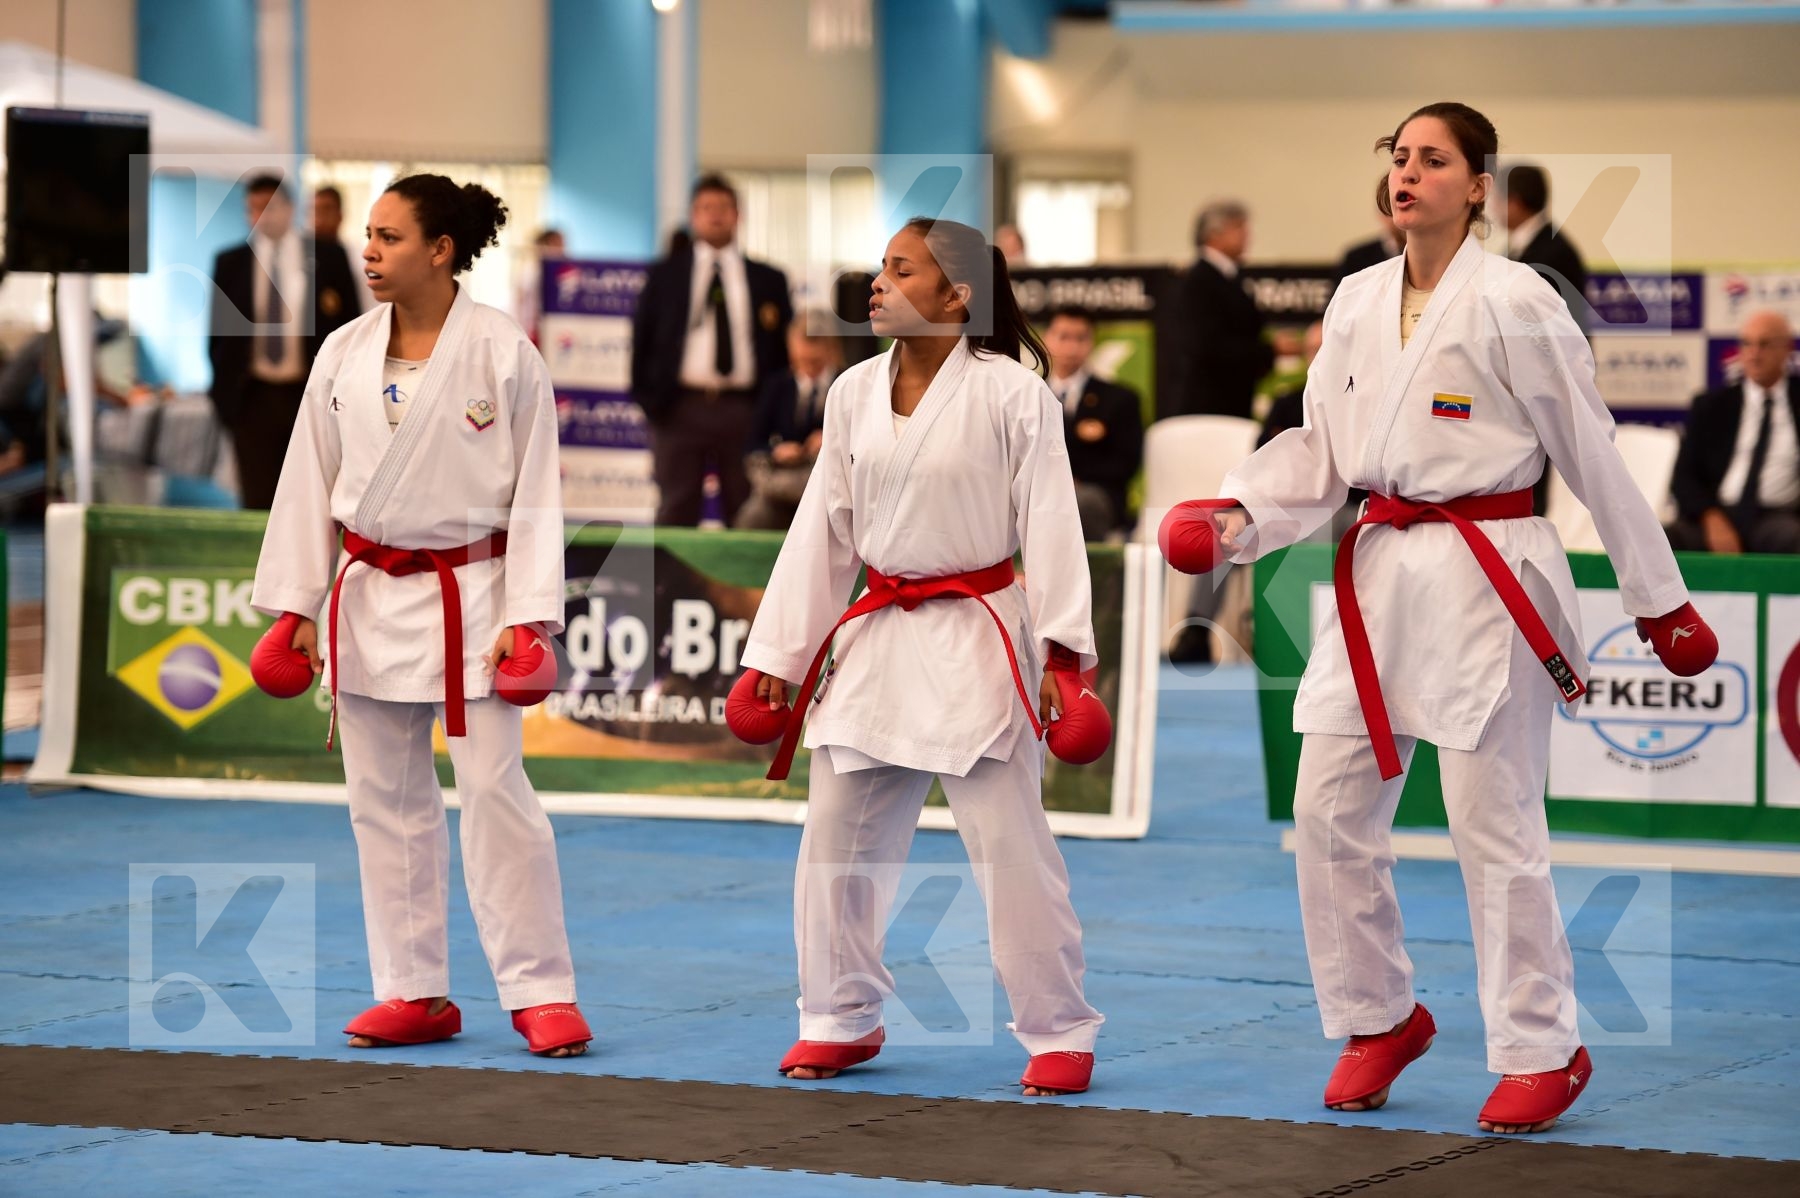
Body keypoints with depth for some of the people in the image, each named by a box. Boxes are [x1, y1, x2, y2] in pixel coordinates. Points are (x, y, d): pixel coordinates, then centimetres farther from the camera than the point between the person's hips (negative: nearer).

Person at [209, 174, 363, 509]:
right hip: (253, 397, 1)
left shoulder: (328, 257, 4)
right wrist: (223, 388, 4)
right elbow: (219, 330, 11)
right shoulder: (230, 263, 8)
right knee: (258, 503, -1)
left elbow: (350, 323, 6)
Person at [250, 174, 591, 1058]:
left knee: (496, 792, -7)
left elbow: (534, 490, -6)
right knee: (385, 800, 8)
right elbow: (310, 481, 8)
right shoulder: (346, 354, 3)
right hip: (370, 601, 5)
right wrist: (296, 605, 6)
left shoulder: (502, 352, -8)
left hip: (468, 596, -5)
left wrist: (527, 614, -10)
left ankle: (541, 992, 1)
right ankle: (415, 992, 18)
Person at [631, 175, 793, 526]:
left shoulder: (768, 280, 9)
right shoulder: (664, 275, 8)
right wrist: (647, 399, -1)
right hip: (680, 407, -1)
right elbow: (642, 338, 8)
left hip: (746, 410, 1)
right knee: (676, 513, 0)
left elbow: (786, 346, 10)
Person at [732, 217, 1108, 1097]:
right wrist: (777, 653, 10)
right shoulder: (855, 393, 6)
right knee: (836, 839, 9)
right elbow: (822, 528, 10)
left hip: (975, 642, -6)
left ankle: (1058, 1034, 6)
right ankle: (841, 1020, 25)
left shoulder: (1012, 394, -10)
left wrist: (1064, 653, -17)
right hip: (877, 637, 6)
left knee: (1009, 845, -6)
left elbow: (1050, 525, -11)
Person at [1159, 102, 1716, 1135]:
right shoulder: (1358, 302, 9)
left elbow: (1592, 455, -5)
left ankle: (1542, 1053, 9)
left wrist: (1660, 597, -1)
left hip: (1484, 574, -6)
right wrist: (1237, 516, -2)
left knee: (1495, 828, -4)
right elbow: (1322, 448, 15)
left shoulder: (1513, 303, -9)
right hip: (1380, 573, 6)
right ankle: (1381, 1020, 24)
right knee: (1330, 813, 5)